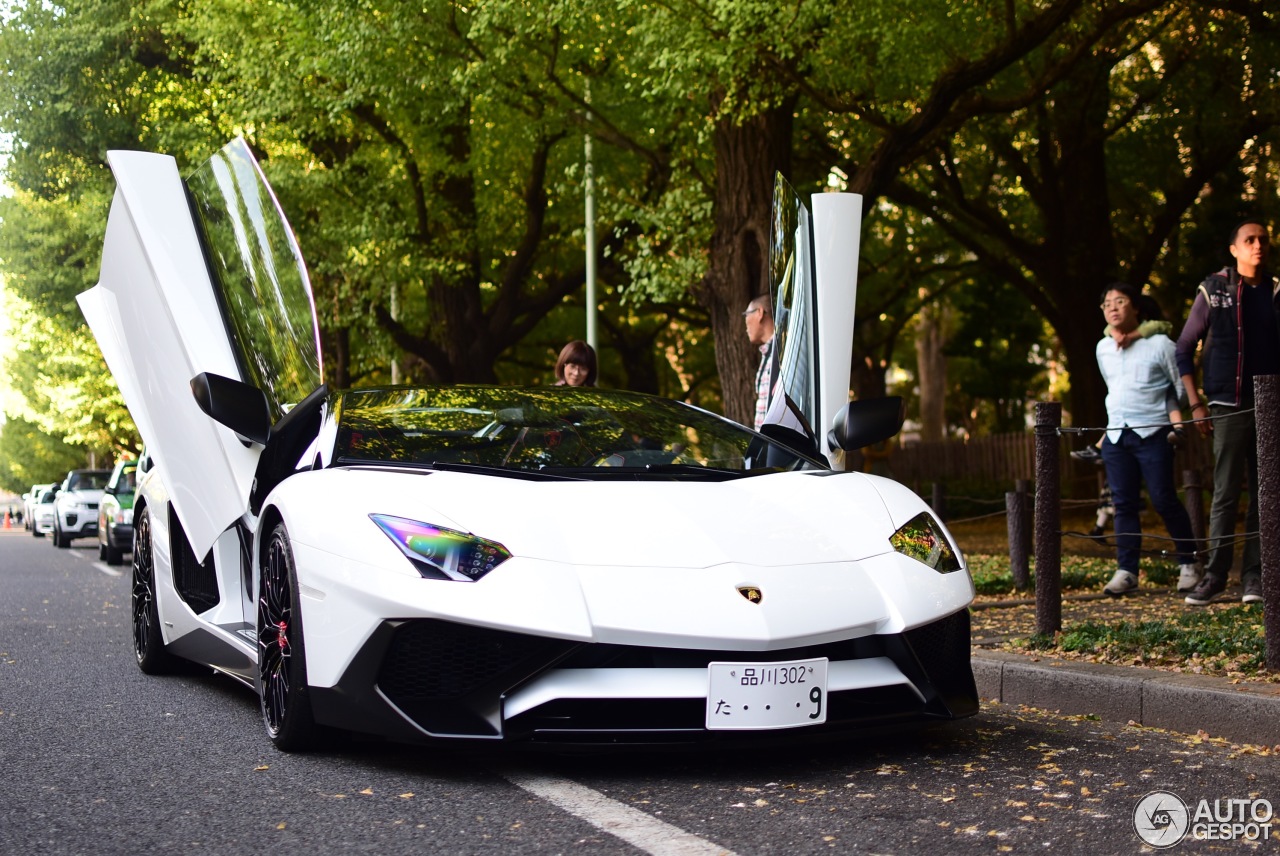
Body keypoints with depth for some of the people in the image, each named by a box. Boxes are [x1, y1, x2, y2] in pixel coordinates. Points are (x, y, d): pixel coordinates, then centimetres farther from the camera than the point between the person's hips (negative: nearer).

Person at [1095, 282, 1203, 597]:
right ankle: (1126, 571, 2)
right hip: (1115, 435, 5)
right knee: (1124, 503, 1)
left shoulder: (1159, 343, -3)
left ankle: (1188, 564, 7)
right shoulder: (1102, 349, 13)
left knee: (1164, 500, -6)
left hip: (1152, 433, -5)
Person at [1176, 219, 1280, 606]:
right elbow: (1184, 349, 6)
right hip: (1229, 408, -2)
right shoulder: (1214, 291, 2)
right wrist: (1195, 403, 0)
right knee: (1226, 494, -4)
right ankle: (1216, 574, 1)